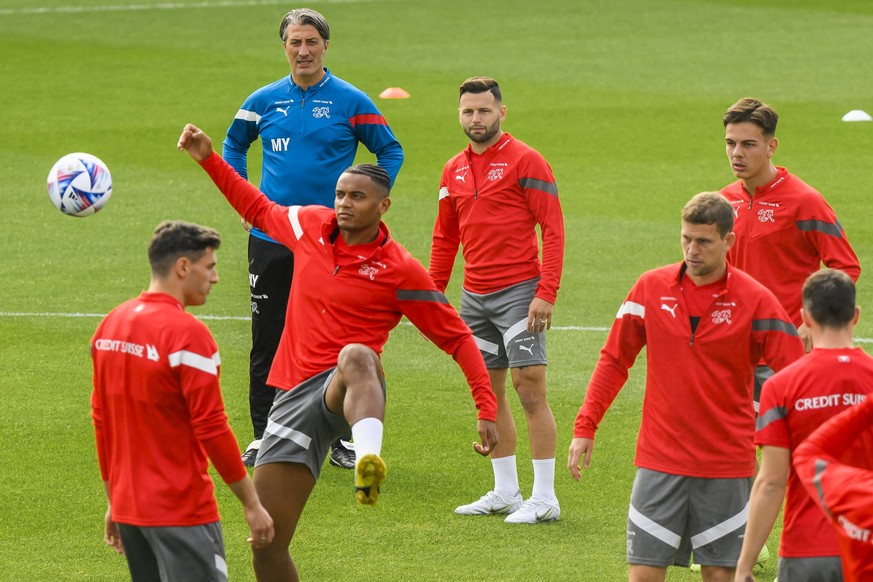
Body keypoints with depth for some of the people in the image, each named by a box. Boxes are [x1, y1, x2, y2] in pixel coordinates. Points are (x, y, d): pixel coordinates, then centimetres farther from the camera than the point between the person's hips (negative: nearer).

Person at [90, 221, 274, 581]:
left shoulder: (110, 325, 8)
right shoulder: (187, 333, -15)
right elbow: (212, 429, -16)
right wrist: (252, 505, -8)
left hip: (128, 508, 8)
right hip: (181, 512, -8)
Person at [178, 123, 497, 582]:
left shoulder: (400, 271, -4)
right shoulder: (311, 225, 9)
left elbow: (457, 338, 1)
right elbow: (259, 210, 31)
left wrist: (487, 409, -6)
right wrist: (209, 160, 26)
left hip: (348, 390, -5)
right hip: (295, 395, 5)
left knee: (356, 357, -45)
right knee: (267, 542, -2)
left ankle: (368, 462, -75)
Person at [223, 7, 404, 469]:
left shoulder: (350, 102, -2)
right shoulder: (263, 101, 5)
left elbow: (390, 152, 8)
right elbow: (233, 145, 23)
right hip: (271, 237, 2)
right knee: (267, 339, 3)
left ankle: (339, 437, 11)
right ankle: (263, 436, 11)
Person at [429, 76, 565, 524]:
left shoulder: (525, 161, -6)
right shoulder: (454, 171, 13)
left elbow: (553, 229, -10)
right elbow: (444, 237, 22)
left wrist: (546, 293, -17)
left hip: (518, 291, -7)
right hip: (474, 296, 7)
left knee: (529, 389, -9)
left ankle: (544, 499, -6)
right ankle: (505, 492, 19)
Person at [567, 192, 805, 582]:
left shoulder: (754, 300, -5)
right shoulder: (651, 288, 2)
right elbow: (614, 359, 11)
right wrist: (585, 426, 6)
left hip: (725, 466, -2)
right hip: (659, 459, 2)